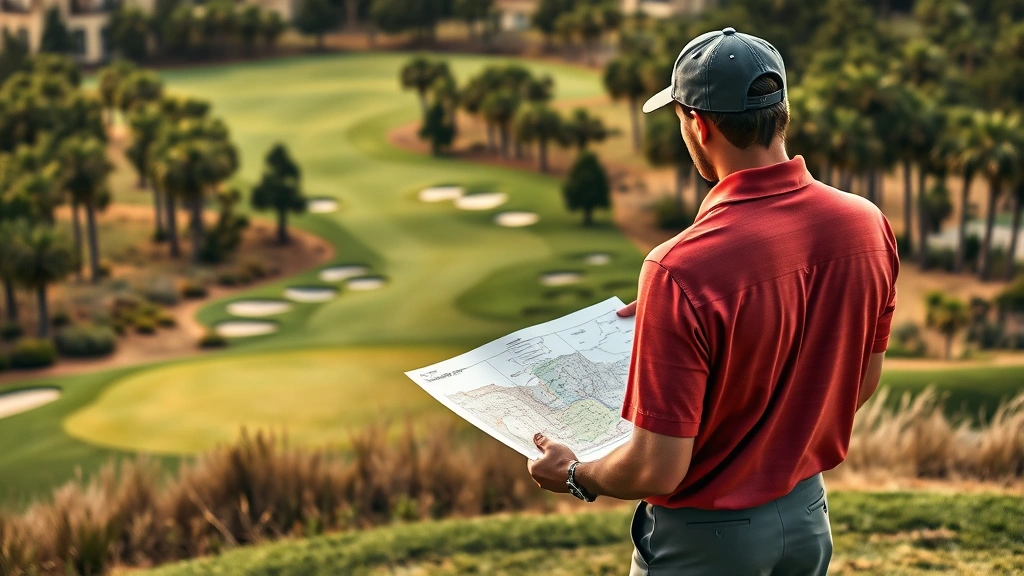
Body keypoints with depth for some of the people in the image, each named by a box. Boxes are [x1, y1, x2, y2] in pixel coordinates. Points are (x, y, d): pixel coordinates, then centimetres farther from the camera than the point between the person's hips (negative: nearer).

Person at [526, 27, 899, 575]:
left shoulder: (680, 270, -30)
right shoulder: (868, 225, -11)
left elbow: (657, 470, -25)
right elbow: (862, 382, 5)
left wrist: (575, 477, -5)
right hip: (808, 514, 6)